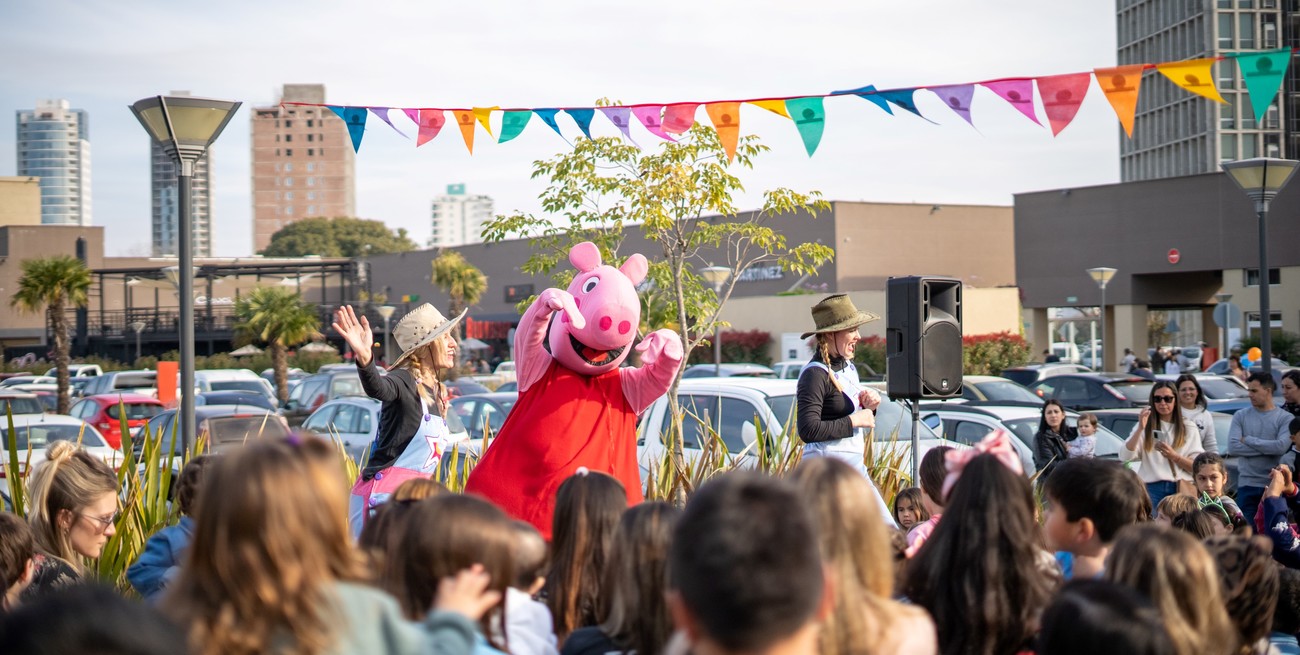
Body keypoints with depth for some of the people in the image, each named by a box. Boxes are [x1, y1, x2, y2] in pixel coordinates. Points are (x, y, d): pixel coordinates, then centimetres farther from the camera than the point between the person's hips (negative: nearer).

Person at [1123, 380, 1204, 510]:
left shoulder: (1189, 428, 10)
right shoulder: (1145, 426, 9)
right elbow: (1125, 456, -6)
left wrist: (1174, 456, -11)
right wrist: (1140, 429, -15)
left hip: (1181, 490, 1)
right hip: (1152, 489, -1)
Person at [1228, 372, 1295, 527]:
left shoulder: (1285, 418, 0)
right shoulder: (1240, 416, 5)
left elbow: (1282, 447, -15)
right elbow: (1232, 447, -7)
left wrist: (1247, 440, -8)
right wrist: (1268, 448, -11)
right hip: (1247, 484, 1)